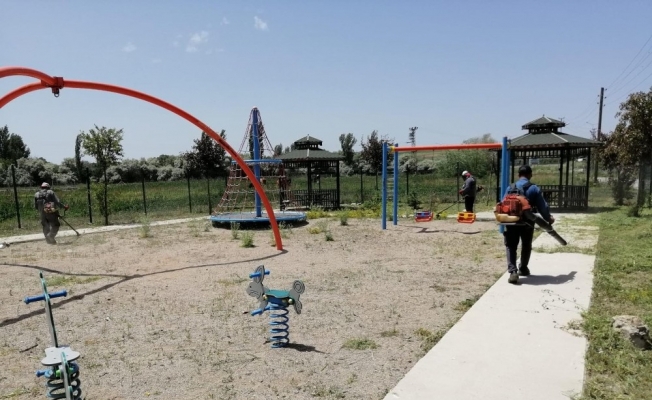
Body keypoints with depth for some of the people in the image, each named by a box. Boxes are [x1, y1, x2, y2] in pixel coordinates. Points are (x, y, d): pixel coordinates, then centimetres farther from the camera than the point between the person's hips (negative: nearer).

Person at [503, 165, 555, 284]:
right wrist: (548, 218, 15)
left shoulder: (510, 188, 2)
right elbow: (542, 206, -1)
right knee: (526, 246, 19)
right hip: (527, 223, 0)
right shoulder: (534, 189, -4)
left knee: (511, 246, 3)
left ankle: (513, 272, -13)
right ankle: (523, 269, 32)